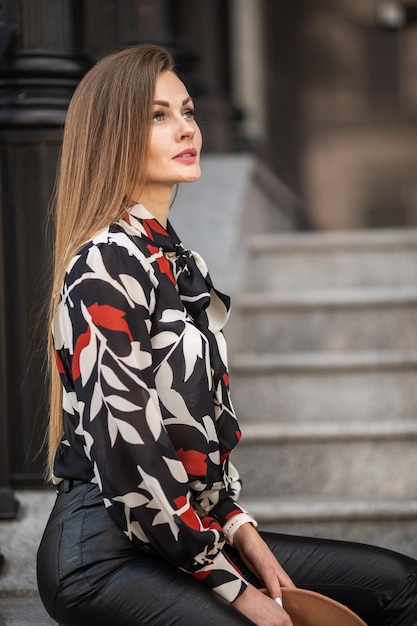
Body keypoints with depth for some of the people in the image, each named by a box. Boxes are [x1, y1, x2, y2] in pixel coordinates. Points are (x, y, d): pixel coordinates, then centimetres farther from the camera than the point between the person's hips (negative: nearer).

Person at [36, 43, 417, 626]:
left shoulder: (181, 263, 15)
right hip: (105, 552, -9)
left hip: (190, 531, 10)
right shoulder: (107, 264, -14)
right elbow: (127, 459, -19)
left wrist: (243, 534, 3)